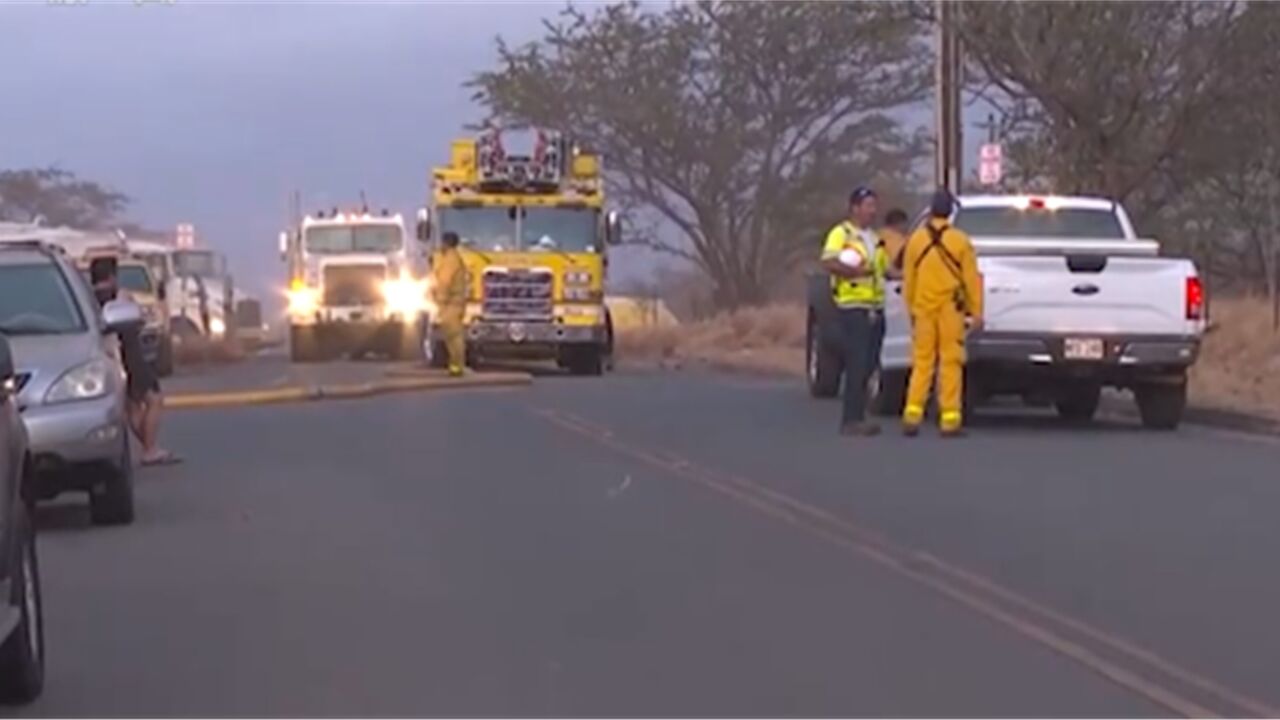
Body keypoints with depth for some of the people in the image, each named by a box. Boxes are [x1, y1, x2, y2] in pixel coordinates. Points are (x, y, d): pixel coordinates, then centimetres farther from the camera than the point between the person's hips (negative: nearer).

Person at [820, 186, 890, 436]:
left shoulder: (873, 238, 22)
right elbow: (828, 263, -19)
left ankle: (857, 417, 13)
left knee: (868, 365, 8)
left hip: (875, 308, 8)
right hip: (854, 306, -8)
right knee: (857, 364, -12)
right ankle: (851, 420, -12)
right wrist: (855, 271, -22)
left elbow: (884, 266, 29)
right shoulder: (841, 234, -5)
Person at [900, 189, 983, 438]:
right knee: (951, 363, 1)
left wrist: (911, 309, 17)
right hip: (950, 308, -2)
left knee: (921, 362, 8)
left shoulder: (916, 240, 1)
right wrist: (976, 312, 2)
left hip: (923, 308, 2)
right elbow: (971, 279, -4)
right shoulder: (960, 241, -5)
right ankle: (950, 419, -1)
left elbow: (908, 279, 7)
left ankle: (913, 415, 1)